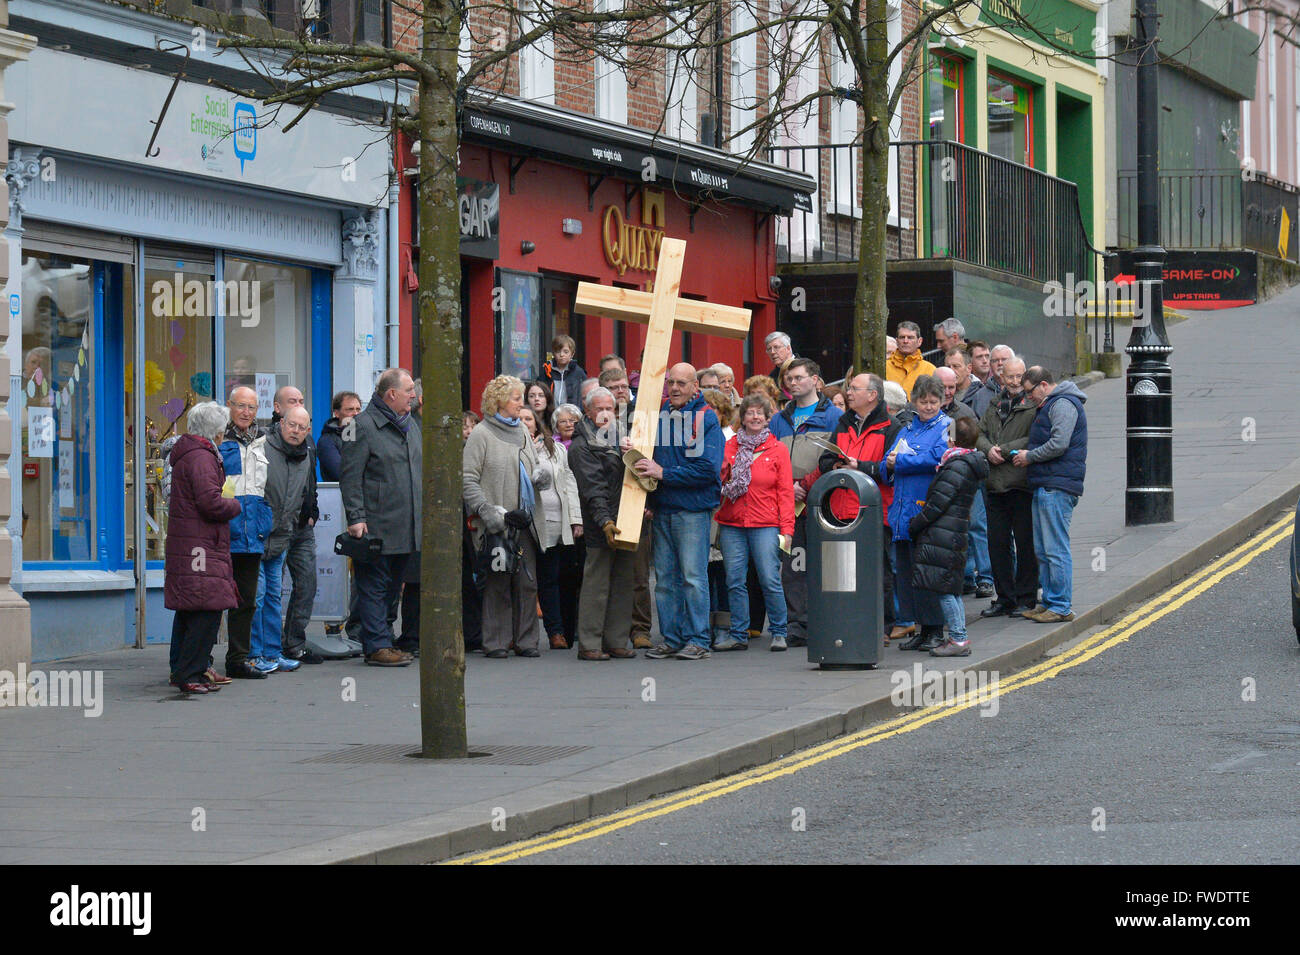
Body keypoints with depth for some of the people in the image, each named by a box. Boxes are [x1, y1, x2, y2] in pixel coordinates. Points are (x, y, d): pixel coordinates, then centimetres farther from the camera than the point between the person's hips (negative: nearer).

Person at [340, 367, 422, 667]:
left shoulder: (410, 426, 17)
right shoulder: (363, 426, -9)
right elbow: (350, 477, -12)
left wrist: (425, 513, 21)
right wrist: (355, 518, -18)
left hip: (407, 529, 8)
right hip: (376, 527, -8)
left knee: (393, 586, 12)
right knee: (375, 587, -4)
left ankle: (382, 642, 19)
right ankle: (377, 646, -3)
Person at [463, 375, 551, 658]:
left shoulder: (521, 432, 16)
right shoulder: (482, 434, -4)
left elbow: (536, 467, 26)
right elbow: (468, 480, -9)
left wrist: (540, 476, 1)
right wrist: (491, 513, -18)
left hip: (527, 522, 6)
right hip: (496, 525, -6)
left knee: (527, 582, 4)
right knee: (497, 583, -3)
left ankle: (525, 640, 11)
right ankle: (495, 642, 4)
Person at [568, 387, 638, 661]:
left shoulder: (620, 436, 17)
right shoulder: (581, 446, -6)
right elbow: (592, 488, -16)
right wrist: (605, 521, -26)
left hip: (626, 523, 7)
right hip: (600, 525, -7)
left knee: (623, 583, 8)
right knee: (596, 583, -5)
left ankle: (617, 641, 13)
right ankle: (589, 645, -1)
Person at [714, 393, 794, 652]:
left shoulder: (777, 450, 6)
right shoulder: (729, 446, 11)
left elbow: (785, 492, 3)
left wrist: (786, 529, -4)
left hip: (765, 525, -3)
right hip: (731, 524, 3)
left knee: (770, 580, -7)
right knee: (735, 581, 3)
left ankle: (778, 633, 5)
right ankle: (739, 635, 11)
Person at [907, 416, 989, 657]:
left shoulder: (957, 466, -15)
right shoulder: (971, 464, 14)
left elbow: (938, 502, -16)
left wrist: (915, 525, -7)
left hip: (943, 535, -9)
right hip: (955, 535, 9)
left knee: (945, 589, -6)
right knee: (951, 589, 13)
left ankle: (958, 639, -6)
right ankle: (958, 639, 16)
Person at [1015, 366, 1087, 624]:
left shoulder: (1062, 405, -11)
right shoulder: (1049, 406, 23)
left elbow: (1059, 444, -20)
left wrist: (1030, 457, -8)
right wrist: (1028, 456, 14)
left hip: (1057, 488, -11)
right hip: (1045, 487, 11)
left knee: (1055, 549, -9)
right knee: (1042, 550, 12)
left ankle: (1061, 607, -7)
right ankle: (1049, 603, 17)